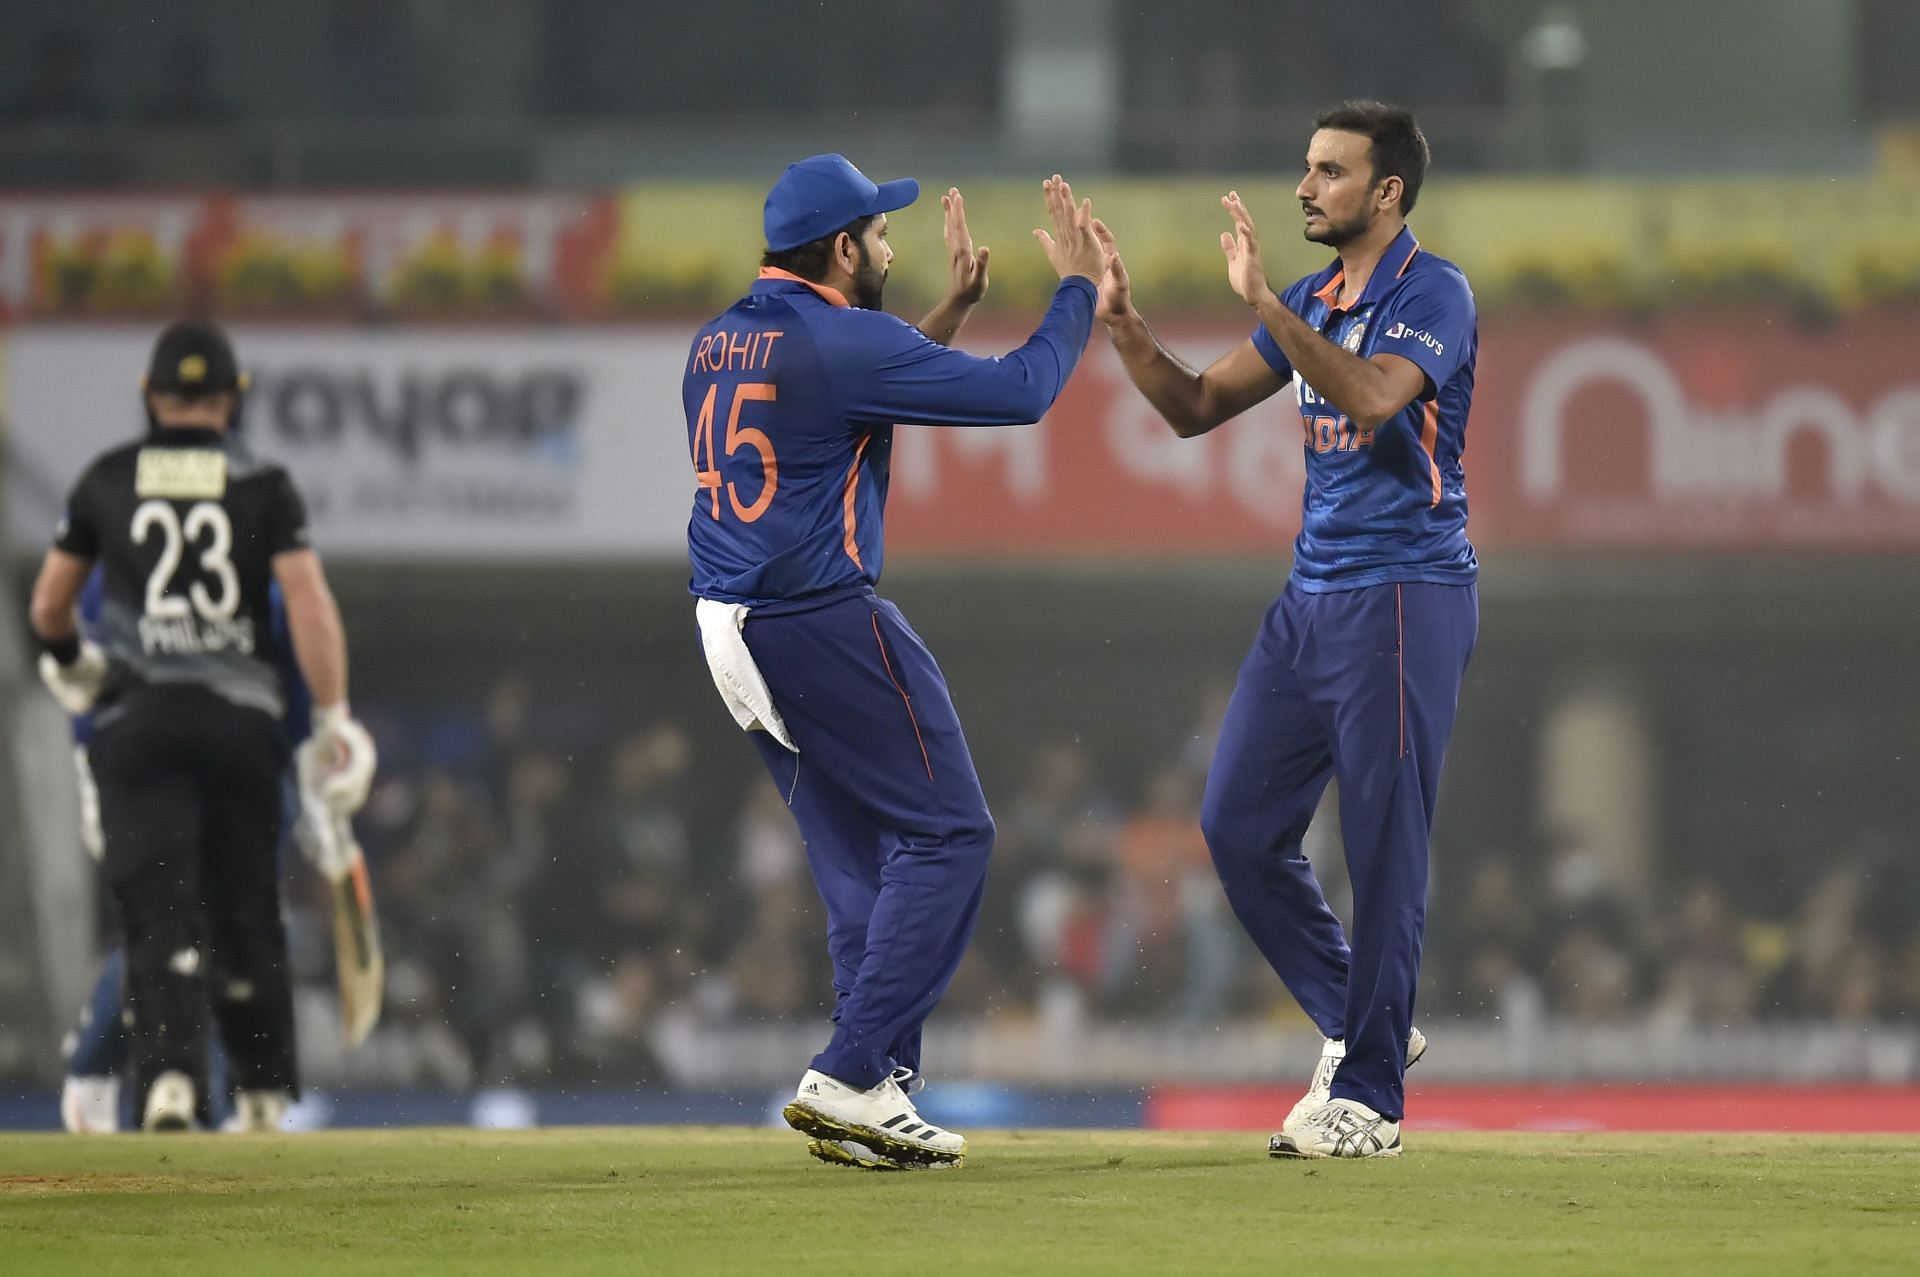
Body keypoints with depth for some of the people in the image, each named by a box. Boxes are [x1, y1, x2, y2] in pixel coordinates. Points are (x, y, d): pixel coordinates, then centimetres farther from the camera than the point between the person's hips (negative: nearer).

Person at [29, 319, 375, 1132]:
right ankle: (263, 1092, 18)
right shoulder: (262, 486, 3)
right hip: (241, 717, 1)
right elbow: (310, 604, -7)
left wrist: (66, 661, 36)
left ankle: (170, 1074, -27)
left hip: (138, 719, 0)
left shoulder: (107, 481, 7)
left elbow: (47, 606, 15)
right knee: (246, 906, 12)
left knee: (159, 910, -7)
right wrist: (333, 721, -5)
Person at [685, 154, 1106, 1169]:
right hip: (824, 620, -9)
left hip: (731, 627, 9)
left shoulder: (717, 346, 12)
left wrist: (952, 309, 28)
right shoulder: (840, 342, -14)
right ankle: (850, 1079, -10)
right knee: (945, 833, -3)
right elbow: (1020, 391, -12)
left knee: (860, 853, 14)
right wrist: (1077, 286, 2)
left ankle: (876, 1097, 9)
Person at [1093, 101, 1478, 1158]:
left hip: (1406, 594, -9)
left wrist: (1265, 303, -32)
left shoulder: (1432, 294, -10)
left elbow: (1374, 397, -28)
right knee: (1238, 826, 8)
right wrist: (1122, 323, 2)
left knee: (1383, 848, -7)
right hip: (1310, 596, 9)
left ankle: (1368, 1096, -2)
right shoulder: (1313, 303, 15)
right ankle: (1361, 1025, 22)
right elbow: (1196, 408, 16)